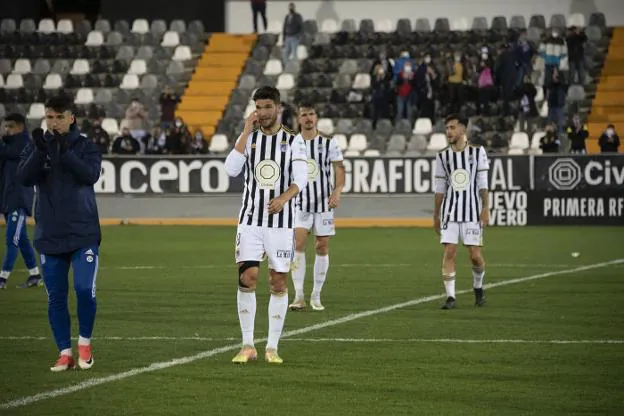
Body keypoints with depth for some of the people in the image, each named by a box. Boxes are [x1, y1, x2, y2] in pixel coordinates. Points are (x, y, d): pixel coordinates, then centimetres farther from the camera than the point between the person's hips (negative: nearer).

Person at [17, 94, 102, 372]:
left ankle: (84, 343, 9)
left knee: (85, 289, -12)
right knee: (56, 297, 4)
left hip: (83, 234, -2)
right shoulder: (35, 148, 4)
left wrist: (65, 152, -28)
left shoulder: (86, 146, 0)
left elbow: (91, 174, -17)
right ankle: (65, 353, 13)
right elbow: (24, 178, -11)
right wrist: (40, 151, -25)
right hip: (49, 236, 2)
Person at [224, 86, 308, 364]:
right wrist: (246, 132, -9)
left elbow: (301, 179, -6)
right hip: (251, 218, 1)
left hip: (281, 221, -1)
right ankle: (247, 346, -2)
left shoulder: (293, 140, 3)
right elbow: (231, 169, -7)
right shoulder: (248, 137, 7)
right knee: (247, 277, -10)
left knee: (279, 282, 0)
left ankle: (272, 347, 8)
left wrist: (284, 197, -25)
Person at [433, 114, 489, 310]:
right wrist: (435, 215, 11)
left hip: (472, 210, -2)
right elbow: (440, 188, 11)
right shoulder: (442, 156, 7)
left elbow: (482, 183, 1)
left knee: (475, 255, -2)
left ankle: (478, 287, 26)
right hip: (449, 211, 2)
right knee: (449, 252, -9)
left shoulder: (477, 152, 1)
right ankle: (450, 296, -7)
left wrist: (485, 208, -6)